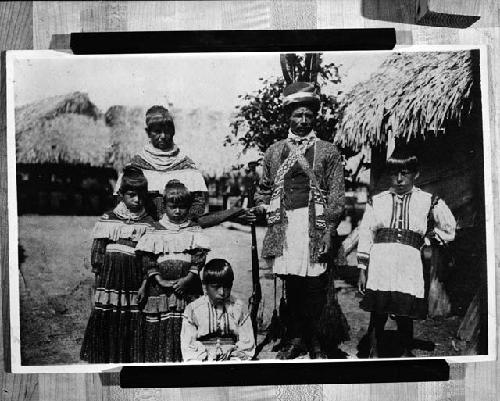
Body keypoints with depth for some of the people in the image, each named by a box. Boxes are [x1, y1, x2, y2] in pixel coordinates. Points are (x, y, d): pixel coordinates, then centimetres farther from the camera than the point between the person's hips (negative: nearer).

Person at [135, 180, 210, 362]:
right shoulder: (155, 232, 5)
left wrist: (188, 278, -13)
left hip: (187, 287, 0)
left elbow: (199, 257, -2)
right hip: (160, 286, 0)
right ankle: (160, 360, 15)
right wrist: (158, 279, -11)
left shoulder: (194, 231, 5)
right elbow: (147, 258, 0)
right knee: (158, 328, 3)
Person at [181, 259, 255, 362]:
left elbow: (247, 346, 7)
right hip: (202, 362, 1)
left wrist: (235, 360, -9)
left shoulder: (240, 308, 8)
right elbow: (188, 348, 3)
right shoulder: (192, 310, 6)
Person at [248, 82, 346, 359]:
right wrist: (260, 208, 1)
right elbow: (265, 188, 22)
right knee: (291, 283, 6)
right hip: (283, 224, 2)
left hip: (314, 224, -2)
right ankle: (296, 338, 20)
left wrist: (328, 231, -6)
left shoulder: (327, 152, 8)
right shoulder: (275, 151, 15)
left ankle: (314, 341, 14)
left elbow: (336, 195, 3)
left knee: (314, 283, -1)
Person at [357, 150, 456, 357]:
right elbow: (365, 236, 9)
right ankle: (374, 353, 17)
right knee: (377, 315, 3)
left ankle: (407, 353, 23)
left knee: (405, 316, 5)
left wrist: (427, 236, 12)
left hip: (409, 264, 0)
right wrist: (362, 270, 6)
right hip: (380, 263, 0)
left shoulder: (429, 202, 10)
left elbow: (449, 231, 21)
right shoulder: (376, 201, 11)